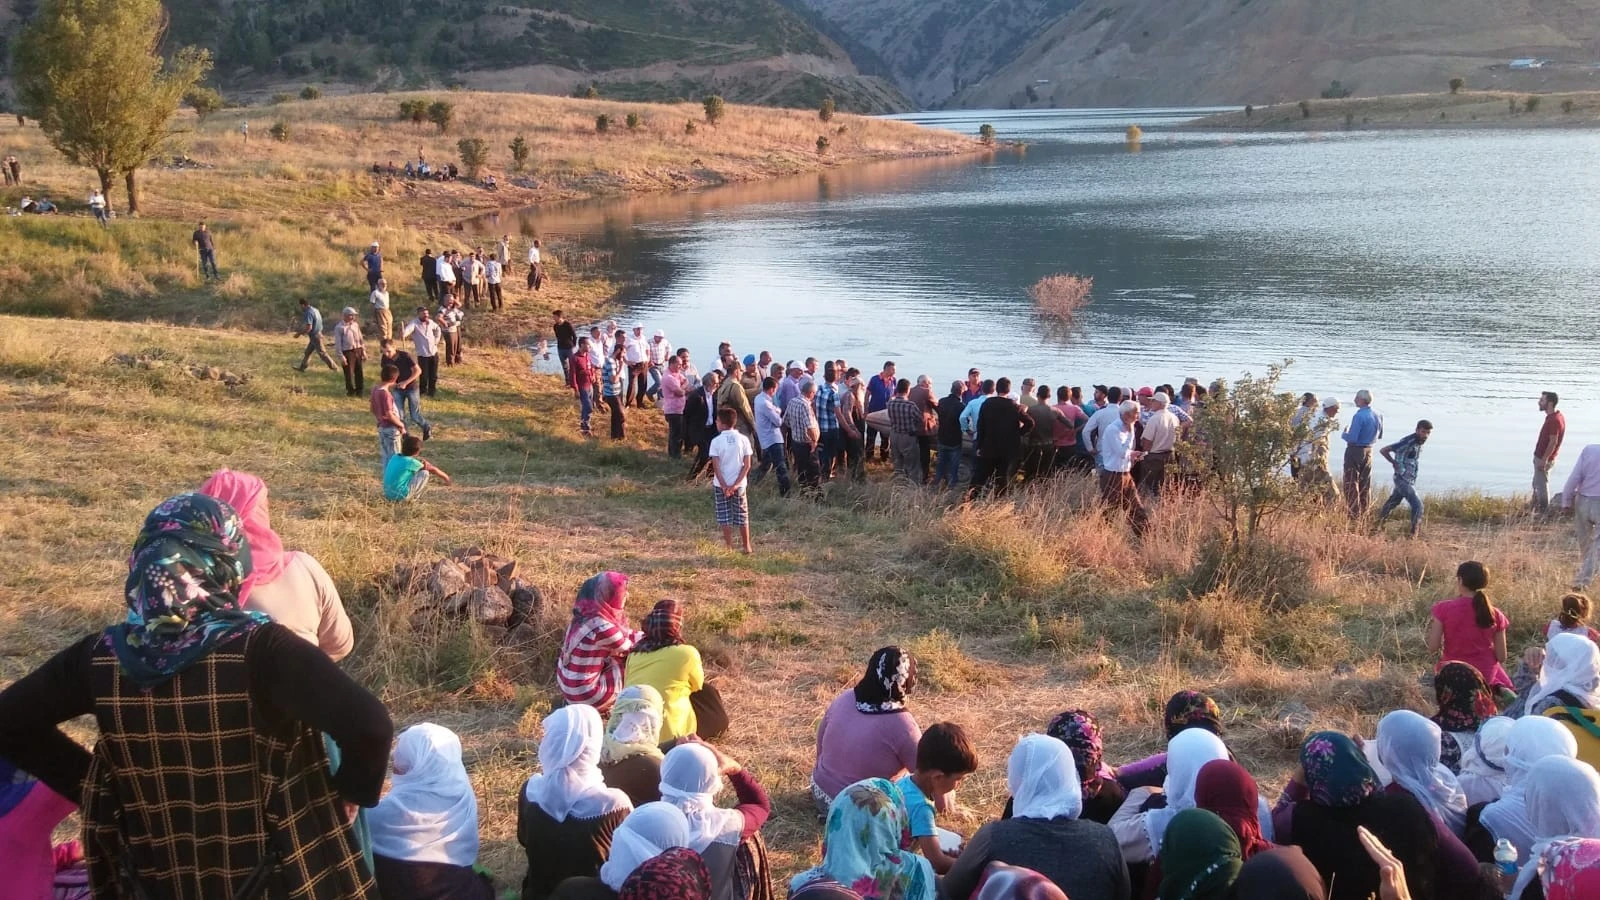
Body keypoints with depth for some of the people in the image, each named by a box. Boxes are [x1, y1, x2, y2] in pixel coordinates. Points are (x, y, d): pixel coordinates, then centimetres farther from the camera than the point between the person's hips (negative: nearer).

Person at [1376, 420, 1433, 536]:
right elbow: (1383, 450, -19)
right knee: (1417, 504, -14)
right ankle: (1414, 534, -7)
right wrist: (1395, 463, -8)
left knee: (1393, 502, 22)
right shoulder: (1407, 442, -22)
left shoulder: (1420, 443, 4)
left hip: (1411, 480, 9)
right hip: (1403, 479, -9)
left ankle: (1379, 522, 38)